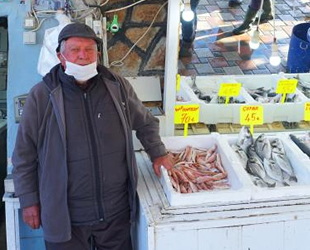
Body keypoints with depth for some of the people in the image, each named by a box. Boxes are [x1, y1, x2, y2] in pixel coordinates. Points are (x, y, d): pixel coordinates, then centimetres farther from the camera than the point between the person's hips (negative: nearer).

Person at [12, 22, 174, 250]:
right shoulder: (42, 96, -10)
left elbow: (146, 122, 16)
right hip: (65, 216, -2)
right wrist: (29, 200, -1)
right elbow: (24, 156, -2)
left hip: (117, 211, 3)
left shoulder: (118, 87, -2)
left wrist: (158, 153, 11)